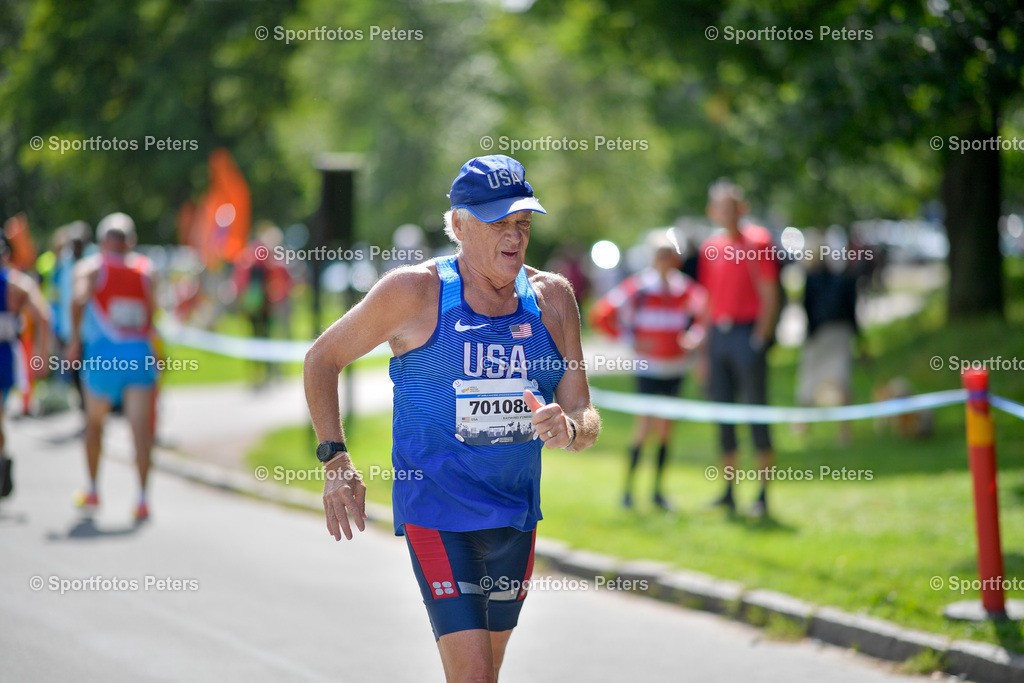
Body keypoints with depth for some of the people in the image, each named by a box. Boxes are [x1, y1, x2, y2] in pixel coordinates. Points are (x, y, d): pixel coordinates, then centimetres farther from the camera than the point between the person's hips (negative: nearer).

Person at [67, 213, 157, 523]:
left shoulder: (91, 267, 2)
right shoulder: (145, 270, 10)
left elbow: (79, 299, -17)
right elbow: (153, 311, 10)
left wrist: (75, 338, -10)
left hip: (102, 356, -1)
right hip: (140, 354, 1)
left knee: (94, 422, 20)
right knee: (140, 425, -5)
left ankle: (92, 490, 31)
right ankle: (142, 495, -19)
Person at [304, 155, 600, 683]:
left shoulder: (551, 297, 3)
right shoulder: (415, 291, -8)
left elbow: (585, 416, 3)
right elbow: (322, 359, 3)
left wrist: (570, 430, -21)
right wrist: (335, 461, -5)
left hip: (518, 516, 5)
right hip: (437, 511, -5)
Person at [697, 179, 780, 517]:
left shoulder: (758, 241, -3)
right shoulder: (710, 248, 13)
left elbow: (770, 296, -5)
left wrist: (761, 336, -13)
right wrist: (705, 351, 14)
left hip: (747, 333, -6)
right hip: (718, 334, 6)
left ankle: (764, 494, -2)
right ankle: (729, 492, 13)